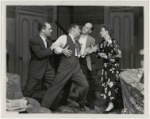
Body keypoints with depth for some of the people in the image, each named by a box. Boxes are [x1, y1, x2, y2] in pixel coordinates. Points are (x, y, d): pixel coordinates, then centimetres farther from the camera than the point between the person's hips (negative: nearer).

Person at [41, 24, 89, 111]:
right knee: (57, 86, -3)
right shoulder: (64, 37, 0)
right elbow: (54, 46, -7)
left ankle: (81, 104, 23)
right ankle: (45, 106, 9)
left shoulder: (76, 42, 22)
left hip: (76, 67, 7)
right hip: (65, 67, -6)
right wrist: (62, 50, -21)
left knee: (85, 85, 1)